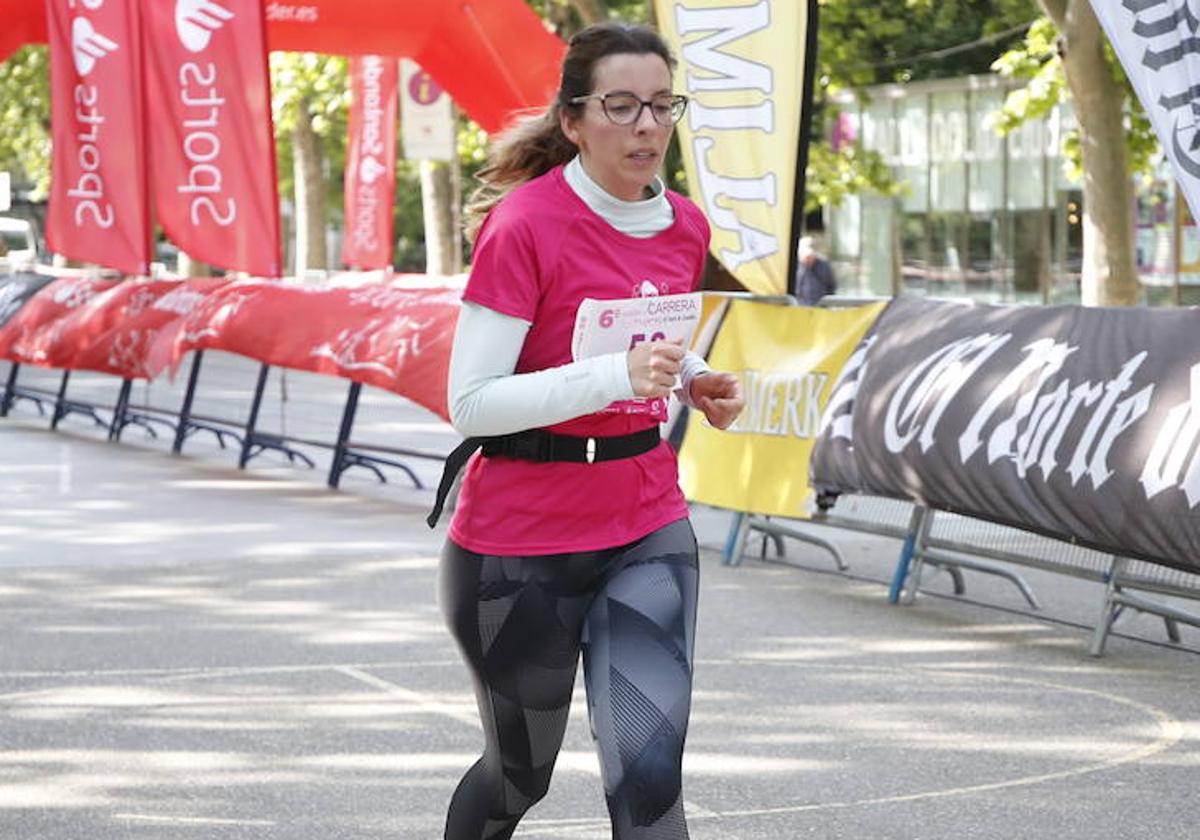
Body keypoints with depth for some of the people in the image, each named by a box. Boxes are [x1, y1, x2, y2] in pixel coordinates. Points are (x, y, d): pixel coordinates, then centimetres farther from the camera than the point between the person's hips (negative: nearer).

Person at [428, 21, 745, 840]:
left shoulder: (685, 226, 3)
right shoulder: (526, 225, -17)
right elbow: (471, 402, -21)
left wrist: (699, 382, 1)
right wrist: (616, 375, -31)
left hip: (645, 532, 4)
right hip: (520, 544, -4)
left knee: (649, 773, -12)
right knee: (522, 772, 14)